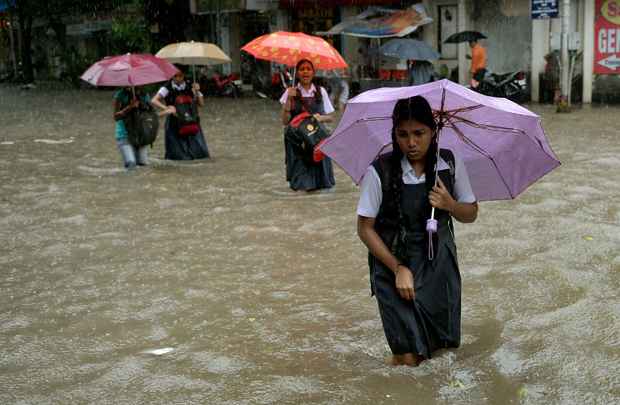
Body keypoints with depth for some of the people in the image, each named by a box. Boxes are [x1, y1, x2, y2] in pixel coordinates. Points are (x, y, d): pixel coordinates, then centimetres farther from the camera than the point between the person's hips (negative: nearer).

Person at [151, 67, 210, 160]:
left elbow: (201, 103, 4)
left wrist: (197, 92, -12)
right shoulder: (167, 88, -4)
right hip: (175, 124, -2)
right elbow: (154, 101, -14)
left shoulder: (190, 87, 4)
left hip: (192, 124, 2)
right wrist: (166, 108, -27)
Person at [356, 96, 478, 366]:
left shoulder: (451, 164, -6)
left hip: (439, 264, 4)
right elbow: (365, 228, -10)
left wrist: (449, 204, -17)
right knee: (408, 359, -4)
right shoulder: (379, 172, -16)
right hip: (393, 264, -3)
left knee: (439, 344, 12)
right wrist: (399, 269, -16)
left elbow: (471, 214, 5)